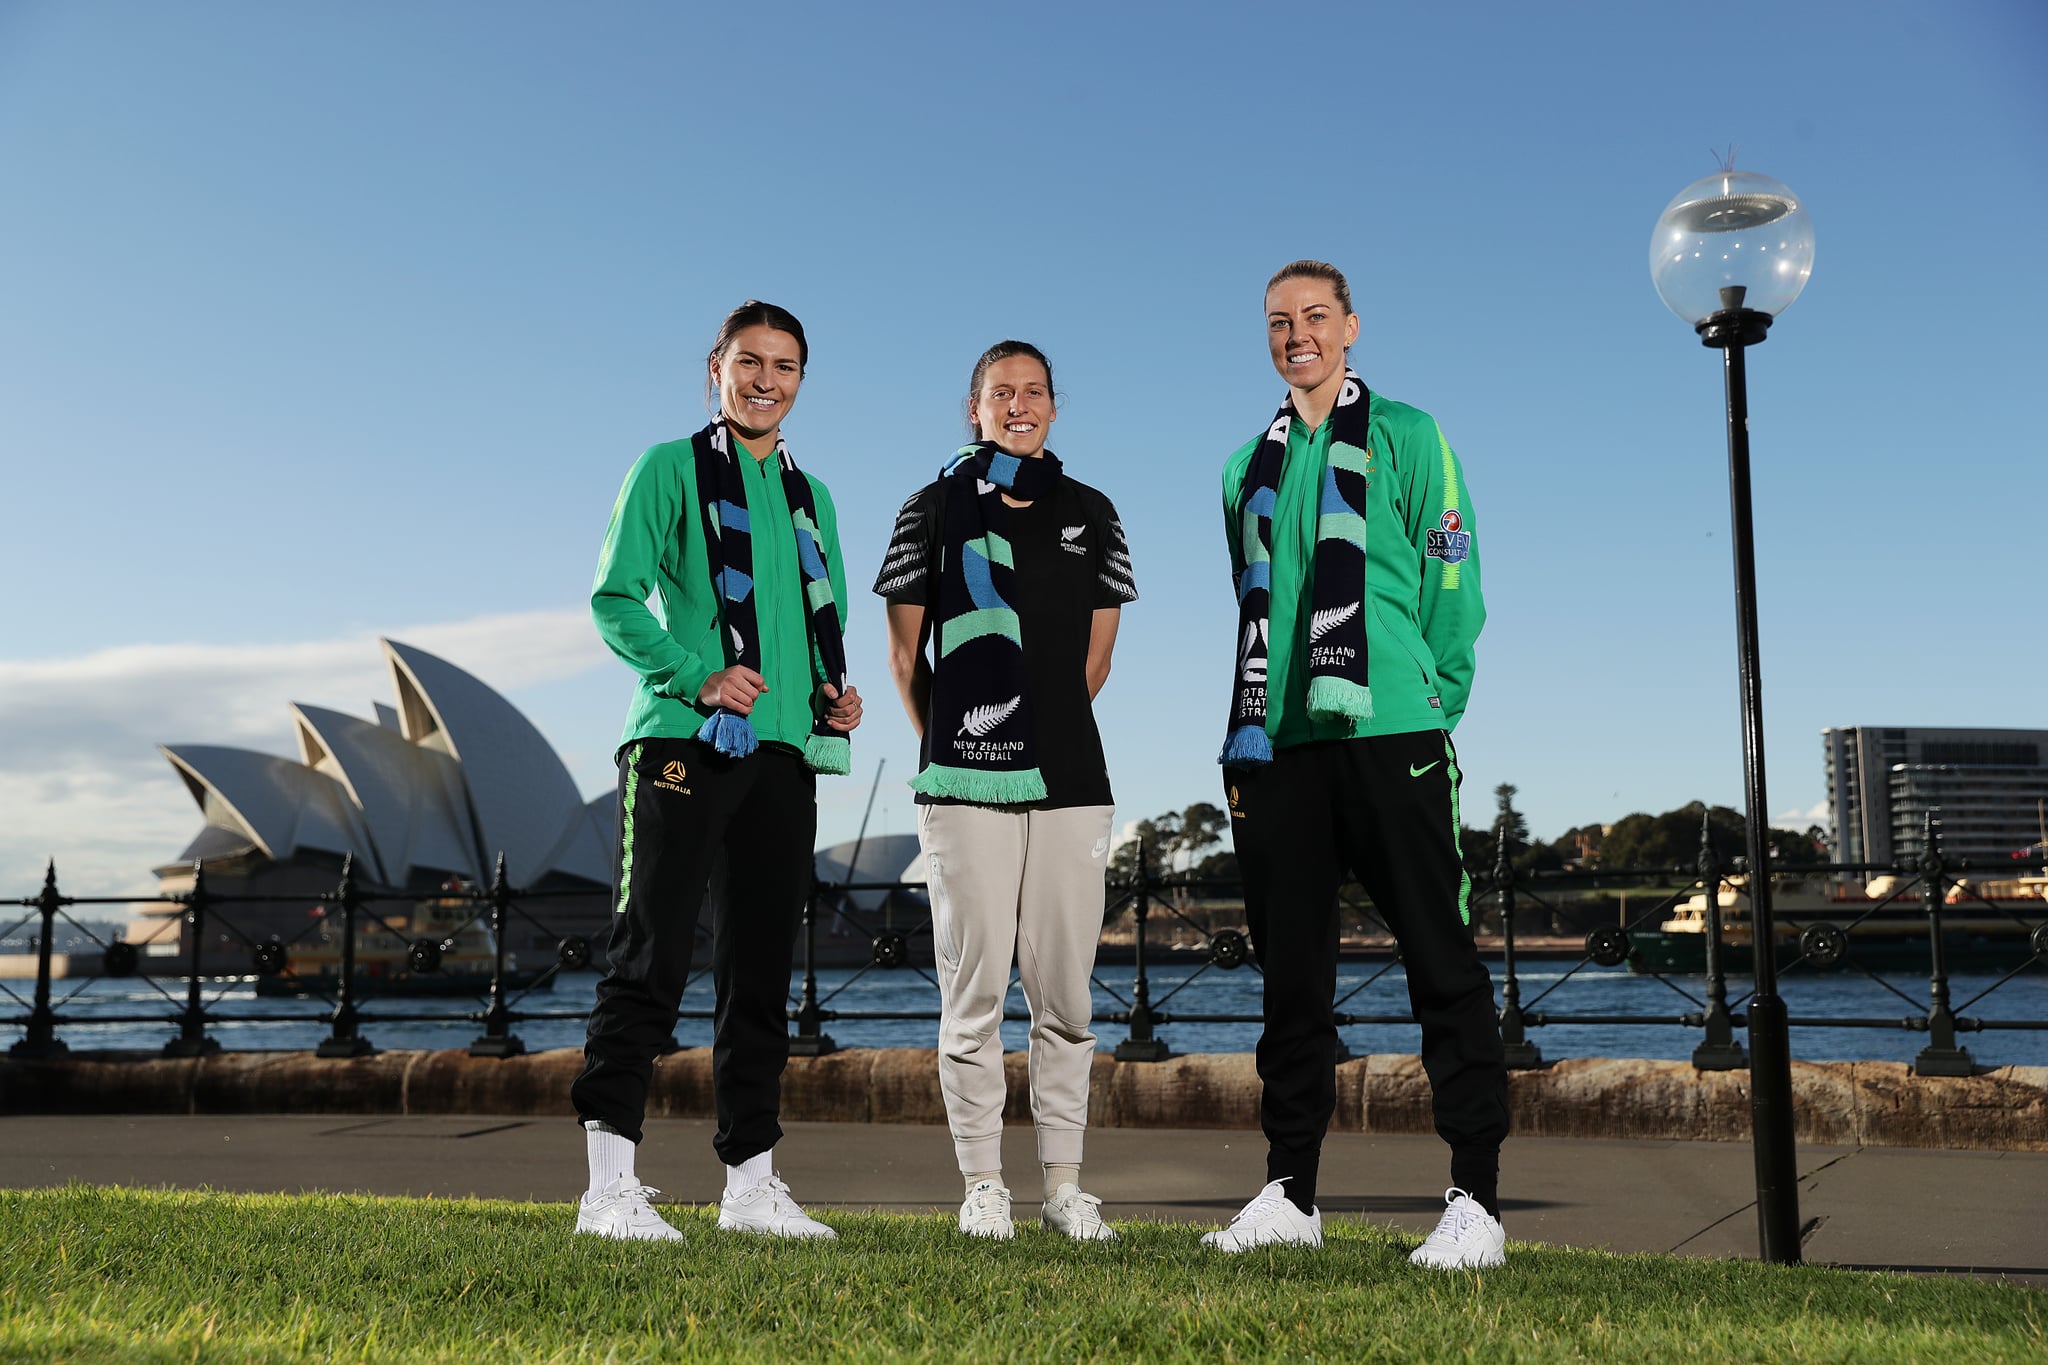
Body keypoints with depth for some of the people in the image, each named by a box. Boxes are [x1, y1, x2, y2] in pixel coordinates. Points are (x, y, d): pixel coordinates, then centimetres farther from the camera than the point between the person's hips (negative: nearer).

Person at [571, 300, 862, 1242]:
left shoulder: (811, 497, 20)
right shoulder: (669, 470, 3)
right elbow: (614, 599, -4)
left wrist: (837, 694, 4)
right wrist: (696, 673, -17)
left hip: (784, 753, 6)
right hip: (684, 742, -6)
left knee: (762, 969, 8)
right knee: (652, 957, -8)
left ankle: (751, 1182, 16)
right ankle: (611, 1186, -4)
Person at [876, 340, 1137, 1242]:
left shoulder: (1089, 513, 12)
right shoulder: (934, 509, 5)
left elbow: (1095, 653, 16)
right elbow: (905, 650, 9)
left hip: (1071, 779, 2)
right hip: (964, 779, -2)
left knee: (1064, 988, 5)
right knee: (975, 984, -1)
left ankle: (1063, 1183, 14)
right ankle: (982, 1185, 9)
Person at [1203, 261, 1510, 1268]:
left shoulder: (1404, 436, 5)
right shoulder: (1248, 468, 19)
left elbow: (1453, 581, 0)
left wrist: (1429, 701, -5)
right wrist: (1246, 734, 12)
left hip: (1389, 734, -5)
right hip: (1278, 745, 5)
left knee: (1440, 959, -3)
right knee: (1291, 969, 8)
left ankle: (1476, 1200, 4)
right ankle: (1291, 1193, 17)